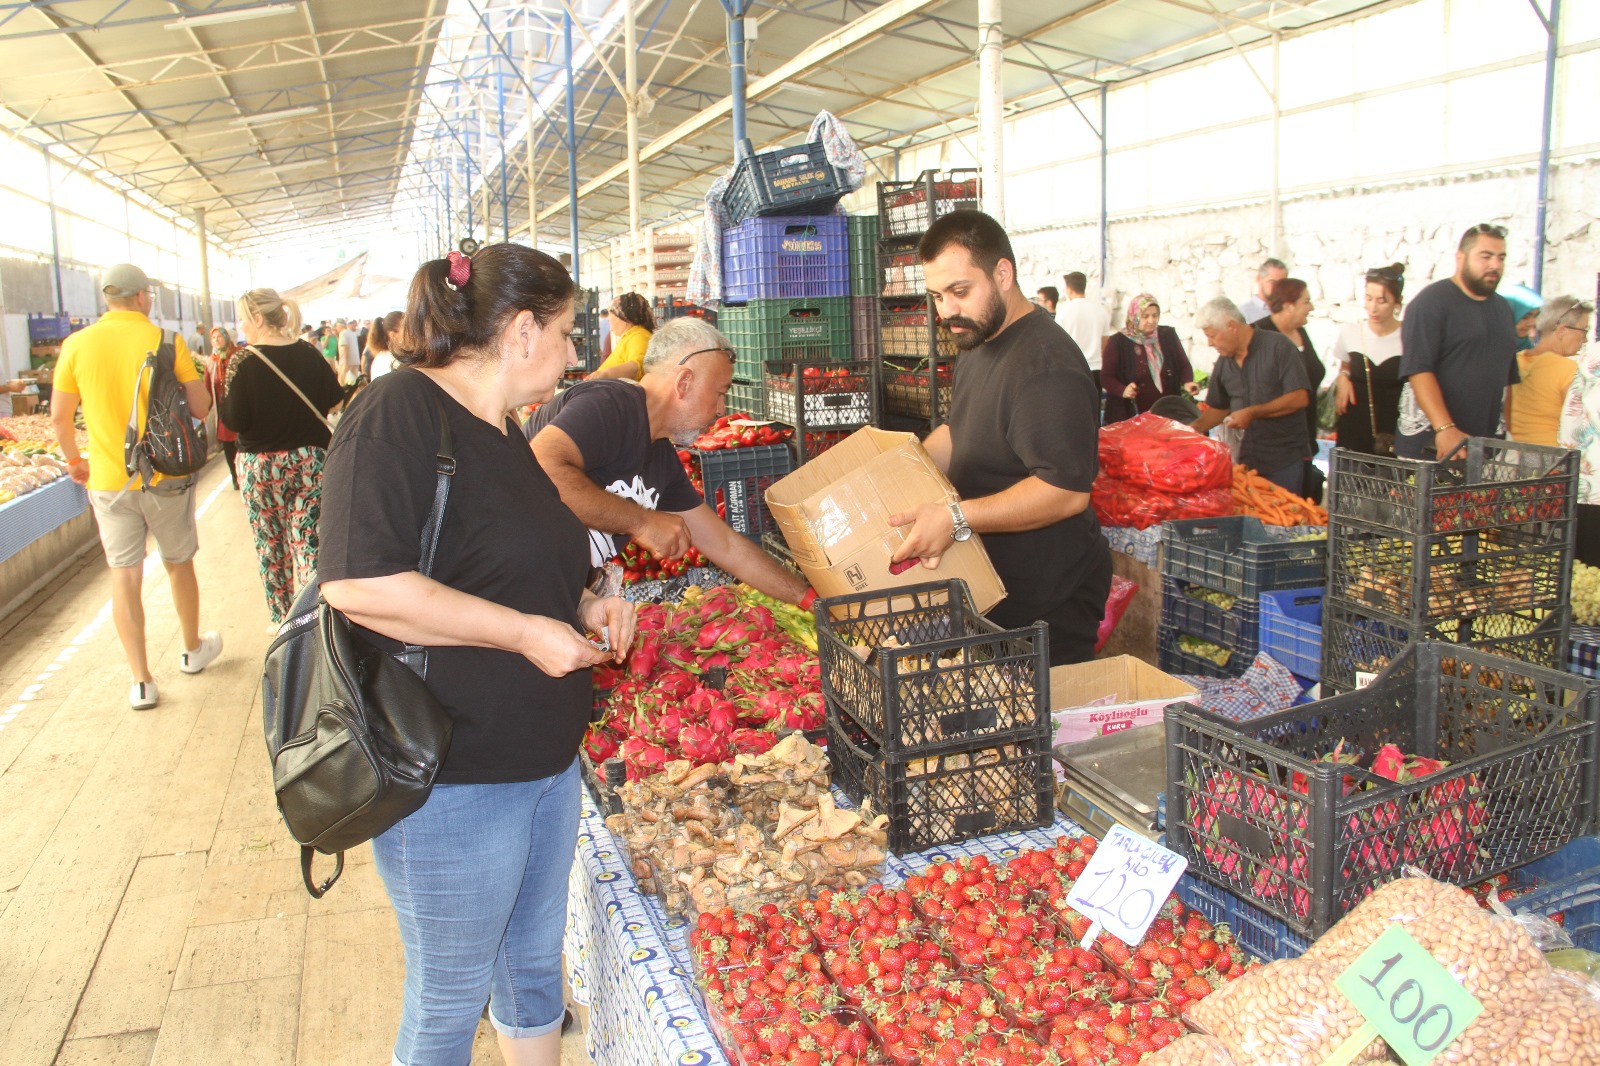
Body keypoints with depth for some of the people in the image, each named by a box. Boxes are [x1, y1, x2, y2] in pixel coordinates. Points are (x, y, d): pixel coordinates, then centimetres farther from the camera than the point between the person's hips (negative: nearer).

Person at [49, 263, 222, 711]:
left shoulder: (77, 345, -3)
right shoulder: (167, 342, -8)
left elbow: (59, 417, 2)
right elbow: (201, 407, -6)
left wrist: (74, 460, 18)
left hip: (109, 480, 1)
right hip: (166, 475, -1)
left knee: (125, 576, 6)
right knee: (179, 564, 17)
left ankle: (141, 681, 9)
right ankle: (193, 649, 35)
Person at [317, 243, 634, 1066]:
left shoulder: (501, 427, 12)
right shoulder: (400, 411, -18)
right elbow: (358, 582, -29)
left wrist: (579, 606, 6)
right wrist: (524, 630, -24)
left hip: (545, 755, 9)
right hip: (451, 779, -9)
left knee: (535, 961, 23)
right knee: (451, 997, 11)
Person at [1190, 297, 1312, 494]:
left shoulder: (1278, 346, -9)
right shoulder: (1223, 364, 9)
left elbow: (1300, 398, -16)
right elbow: (1218, 409, 20)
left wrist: (1252, 413, -19)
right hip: (1248, 460, 5)